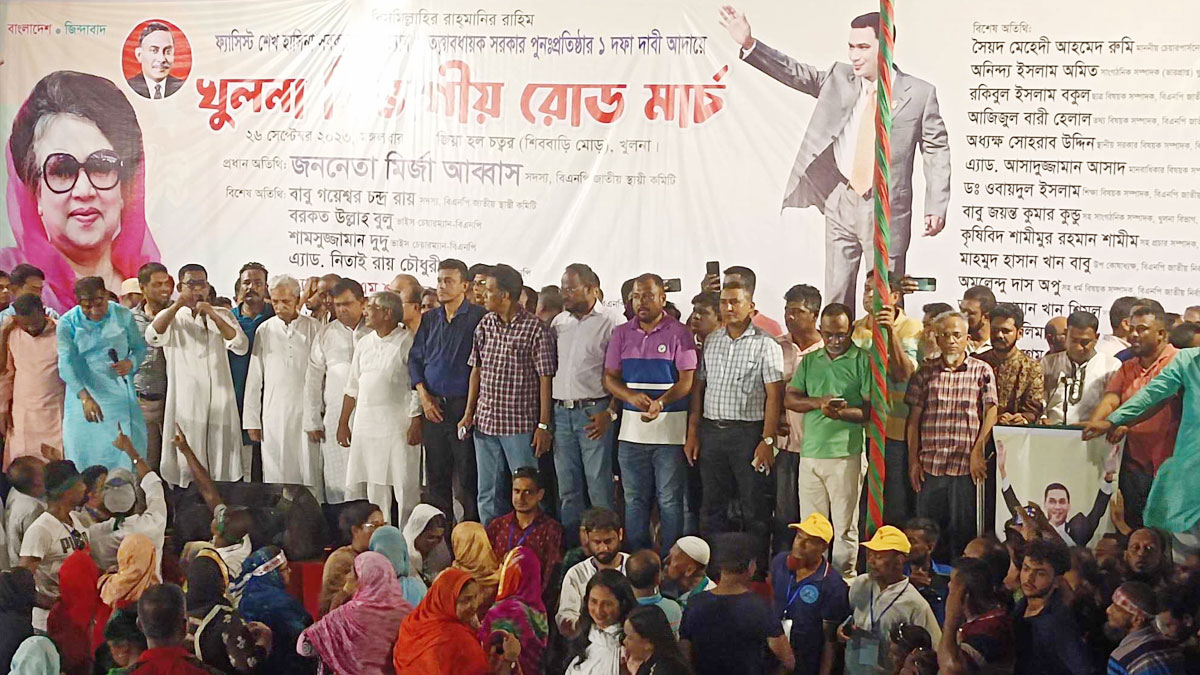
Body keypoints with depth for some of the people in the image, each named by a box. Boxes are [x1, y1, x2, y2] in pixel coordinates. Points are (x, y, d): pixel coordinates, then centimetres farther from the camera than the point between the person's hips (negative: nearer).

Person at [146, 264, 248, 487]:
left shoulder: (222, 315, 15)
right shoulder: (171, 317, 9)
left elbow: (241, 346, -3)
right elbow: (153, 337, -14)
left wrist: (213, 316, -11)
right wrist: (177, 305, -19)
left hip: (220, 402, 2)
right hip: (186, 404, -2)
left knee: (222, 465, 1)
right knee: (188, 467, -5)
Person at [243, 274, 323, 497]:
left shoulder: (314, 328, 4)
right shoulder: (265, 330, 7)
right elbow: (254, 378, 10)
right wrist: (252, 420, 7)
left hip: (307, 411, -1)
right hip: (274, 415, 1)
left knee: (310, 475, -3)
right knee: (276, 476, 1)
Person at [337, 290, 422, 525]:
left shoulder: (407, 343, -5)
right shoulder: (364, 344, 14)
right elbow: (352, 388, 19)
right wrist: (343, 423, 17)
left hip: (398, 426, -6)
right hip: (366, 426, 6)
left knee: (405, 486, -3)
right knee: (374, 486, 9)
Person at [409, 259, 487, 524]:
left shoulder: (477, 317, -4)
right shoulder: (430, 319, 13)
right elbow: (415, 358, 15)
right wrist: (424, 396, 2)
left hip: (464, 405, -5)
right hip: (433, 407, 5)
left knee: (467, 476, -3)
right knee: (436, 475, 10)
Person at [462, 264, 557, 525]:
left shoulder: (535, 330, -9)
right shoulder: (485, 325, 9)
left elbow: (545, 379, -9)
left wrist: (543, 425, -11)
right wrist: (469, 413, 10)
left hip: (521, 425, -6)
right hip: (485, 423, 6)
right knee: (488, 495, 11)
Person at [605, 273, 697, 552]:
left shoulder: (678, 333, -2)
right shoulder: (621, 333, 10)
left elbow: (687, 380, -6)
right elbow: (610, 377, 9)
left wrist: (660, 403, -23)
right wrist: (632, 396, -12)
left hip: (670, 427, -4)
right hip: (632, 427, 4)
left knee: (670, 500, 0)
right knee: (634, 500, 9)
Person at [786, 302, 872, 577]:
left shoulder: (863, 361, 1)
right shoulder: (809, 361, 16)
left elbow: (872, 408, -5)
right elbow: (790, 399, 11)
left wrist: (842, 412, -22)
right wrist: (817, 402, -8)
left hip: (846, 454, -4)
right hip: (810, 453, 4)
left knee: (845, 528, 0)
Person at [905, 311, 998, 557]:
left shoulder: (982, 371, 4)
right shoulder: (925, 372, 9)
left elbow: (991, 413, -1)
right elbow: (914, 418, 9)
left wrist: (978, 452, -11)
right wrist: (913, 460, 4)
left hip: (967, 466, -2)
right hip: (930, 465, 2)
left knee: (963, 532, 1)